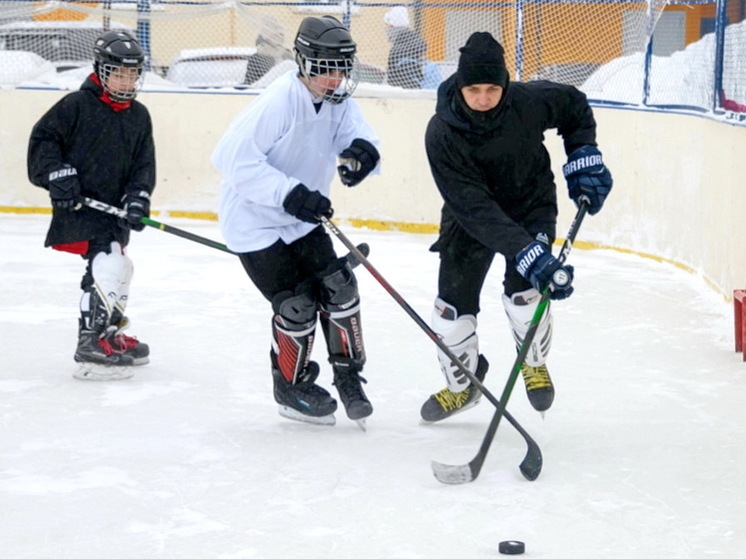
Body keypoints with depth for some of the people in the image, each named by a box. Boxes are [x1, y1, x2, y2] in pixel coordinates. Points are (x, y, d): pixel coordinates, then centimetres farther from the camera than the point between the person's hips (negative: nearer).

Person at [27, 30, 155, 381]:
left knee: (120, 269, 20)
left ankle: (111, 333, 39)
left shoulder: (139, 116, 10)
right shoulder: (77, 105, -10)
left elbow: (144, 164, 8)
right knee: (107, 264, -21)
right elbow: (43, 138, -7)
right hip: (78, 205, -8)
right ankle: (90, 343, -21)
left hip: (112, 207, 8)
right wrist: (56, 174, -19)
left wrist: (138, 197, -8)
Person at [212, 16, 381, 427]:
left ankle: (348, 375, 18)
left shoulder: (338, 101, -4)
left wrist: (362, 151, -37)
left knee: (339, 288, 0)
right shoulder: (280, 100, -28)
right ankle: (291, 387, 15)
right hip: (254, 219, -7)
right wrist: (289, 193, -36)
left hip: (302, 218, 7)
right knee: (296, 305, -8)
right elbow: (233, 158, -31)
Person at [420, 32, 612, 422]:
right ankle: (462, 384, 28)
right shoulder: (442, 134, -30)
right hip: (471, 217, 0)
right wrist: (526, 253, -43)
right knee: (452, 303, 1)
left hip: (531, 202, 0)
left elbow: (575, 106, 0)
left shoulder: (529, 102, -26)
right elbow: (475, 209, -35)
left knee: (523, 288, -19)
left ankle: (534, 363, 11)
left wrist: (583, 155, -10)